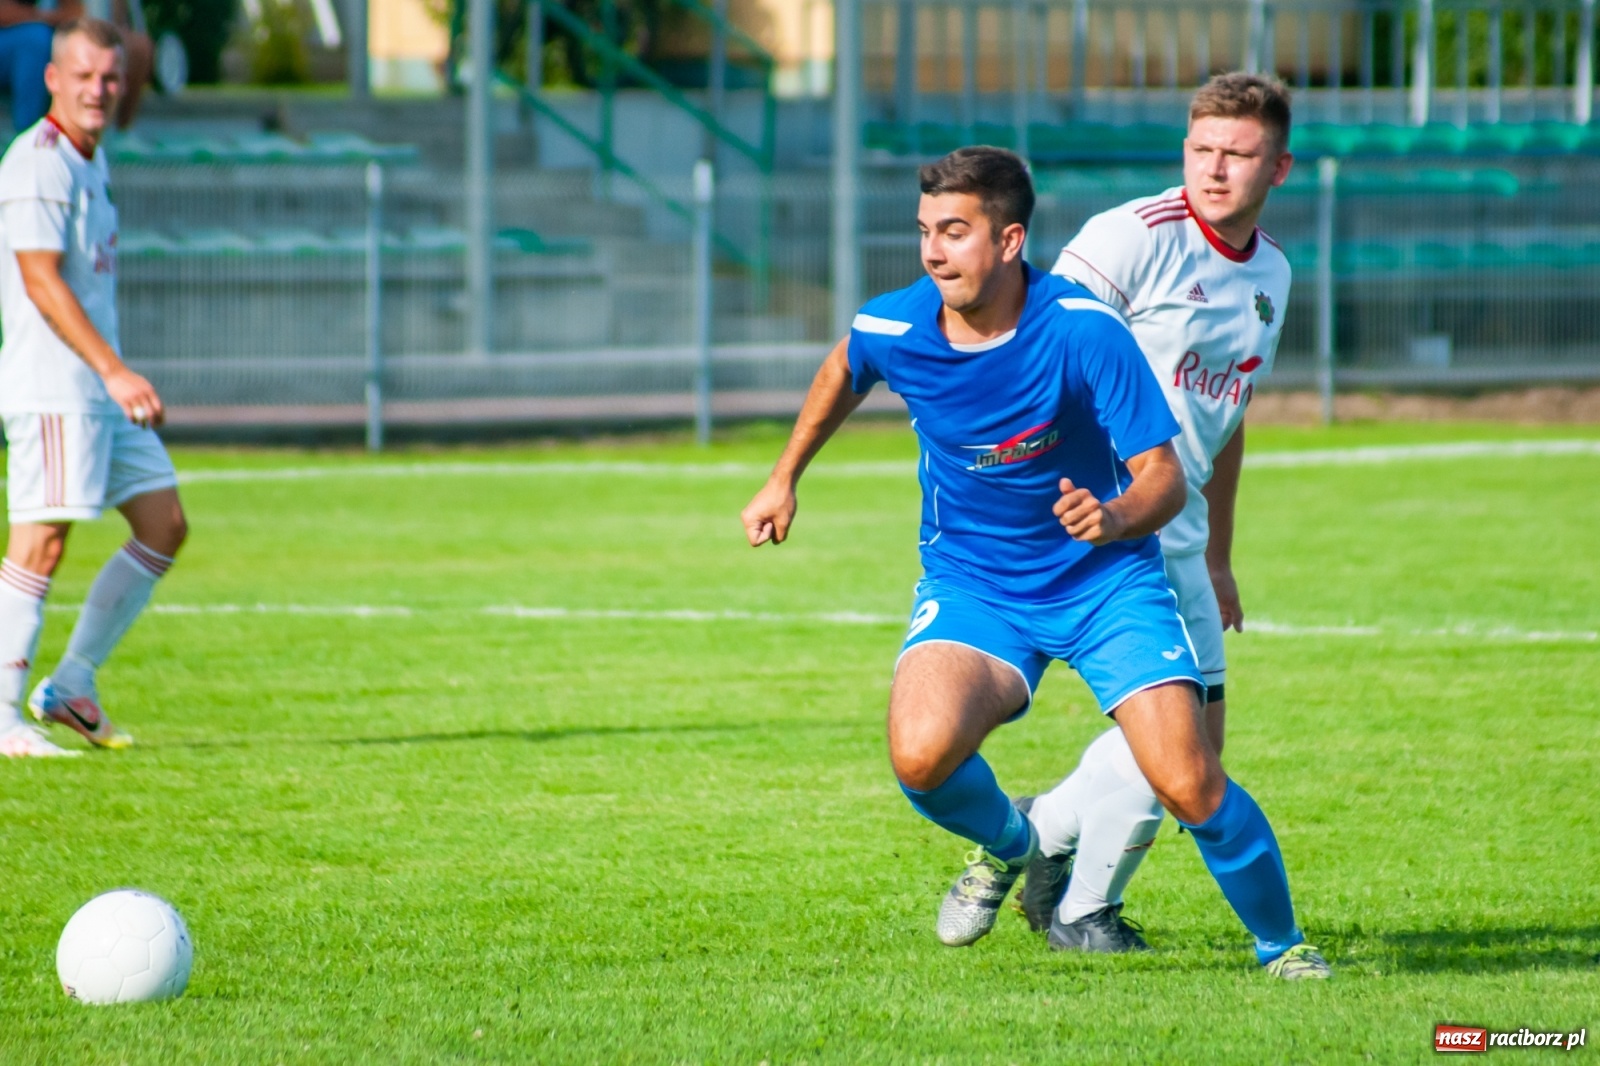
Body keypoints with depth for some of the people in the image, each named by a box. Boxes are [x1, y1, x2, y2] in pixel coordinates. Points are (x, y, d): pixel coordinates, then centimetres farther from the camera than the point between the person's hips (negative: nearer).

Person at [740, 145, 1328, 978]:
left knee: (1188, 785, -15)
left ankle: (1280, 943, 13)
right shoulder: (894, 328, -12)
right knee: (922, 755, -27)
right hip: (972, 587, 2)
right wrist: (785, 479, 24)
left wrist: (1114, 518, -41)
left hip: (1108, 580, -2)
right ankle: (1003, 845, 10)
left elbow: (1164, 475, -19)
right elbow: (844, 370, 16)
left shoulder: (1084, 331, -22)